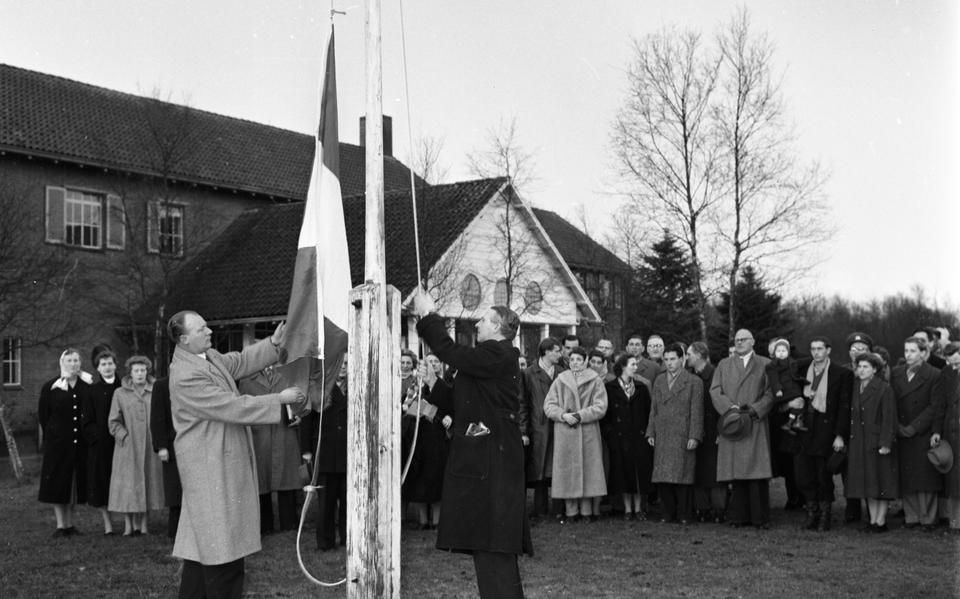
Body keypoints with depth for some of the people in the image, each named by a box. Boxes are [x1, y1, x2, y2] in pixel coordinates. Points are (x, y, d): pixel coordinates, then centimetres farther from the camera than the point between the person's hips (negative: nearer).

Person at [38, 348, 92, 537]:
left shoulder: (87, 386, 5)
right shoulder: (50, 387, 0)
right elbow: (42, 414, 4)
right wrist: (49, 435, 1)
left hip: (80, 442, 2)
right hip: (58, 443, -2)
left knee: (75, 482, 7)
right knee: (58, 482, 0)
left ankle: (70, 524, 16)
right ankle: (60, 525, 5)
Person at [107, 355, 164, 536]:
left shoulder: (155, 392, 5)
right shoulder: (120, 393, 3)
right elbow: (114, 422, 3)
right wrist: (125, 437, -7)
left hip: (149, 447, 1)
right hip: (128, 447, -1)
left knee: (147, 482, 4)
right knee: (128, 485, -1)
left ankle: (142, 524, 12)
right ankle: (128, 525, 5)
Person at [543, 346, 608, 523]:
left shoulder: (595, 381, 5)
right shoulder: (560, 381, 9)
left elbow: (600, 407, -3)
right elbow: (548, 404, 4)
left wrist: (580, 415, -13)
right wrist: (563, 415, -13)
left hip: (588, 432, -1)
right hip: (564, 433, 1)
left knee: (588, 468, 0)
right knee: (567, 470, 0)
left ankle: (587, 510, 8)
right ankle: (571, 512, 6)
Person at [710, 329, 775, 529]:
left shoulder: (764, 365, 10)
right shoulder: (724, 365, 16)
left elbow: (771, 394, 2)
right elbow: (715, 391, 6)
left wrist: (754, 409, -11)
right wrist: (730, 408, -9)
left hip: (756, 424, -2)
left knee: (757, 470, -6)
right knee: (736, 472, 0)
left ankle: (760, 517, -1)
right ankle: (739, 516, 5)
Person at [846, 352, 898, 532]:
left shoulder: (884, 389, -10)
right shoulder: (855, 387, 9)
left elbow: (889, 419, -12)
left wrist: (886, 443, -18)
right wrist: (849, 439, 5)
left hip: (878, 441, -6)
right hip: (859, 443, 6)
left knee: (881, 482, 1)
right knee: (867, 483, 9)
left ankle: (881, 521, 8)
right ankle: (873, 520, 16)